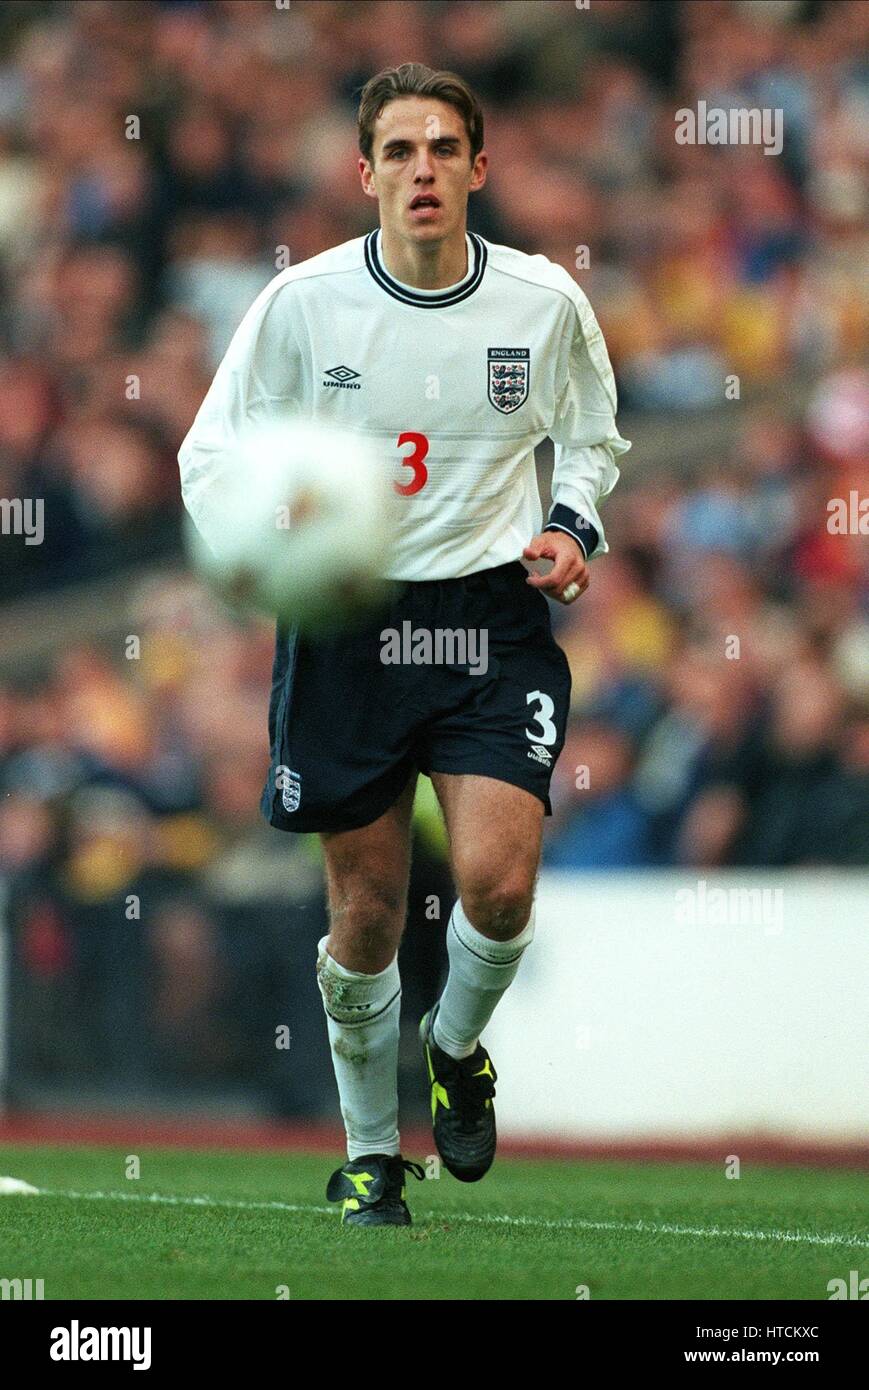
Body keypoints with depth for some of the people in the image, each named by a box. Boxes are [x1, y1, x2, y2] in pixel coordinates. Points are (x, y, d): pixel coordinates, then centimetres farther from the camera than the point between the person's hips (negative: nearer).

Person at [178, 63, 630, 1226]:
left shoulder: (544, 302, -2)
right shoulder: (303, 302, -7)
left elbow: (591, 435, 17)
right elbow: (212, 455, 1)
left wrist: (575, 526, -3)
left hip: (494, 618, 0)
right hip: (345, 624, 0)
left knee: (498, 882, -17)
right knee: (367, 913, 3)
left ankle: (458, 1047, 17)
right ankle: (370, 1155, 25)